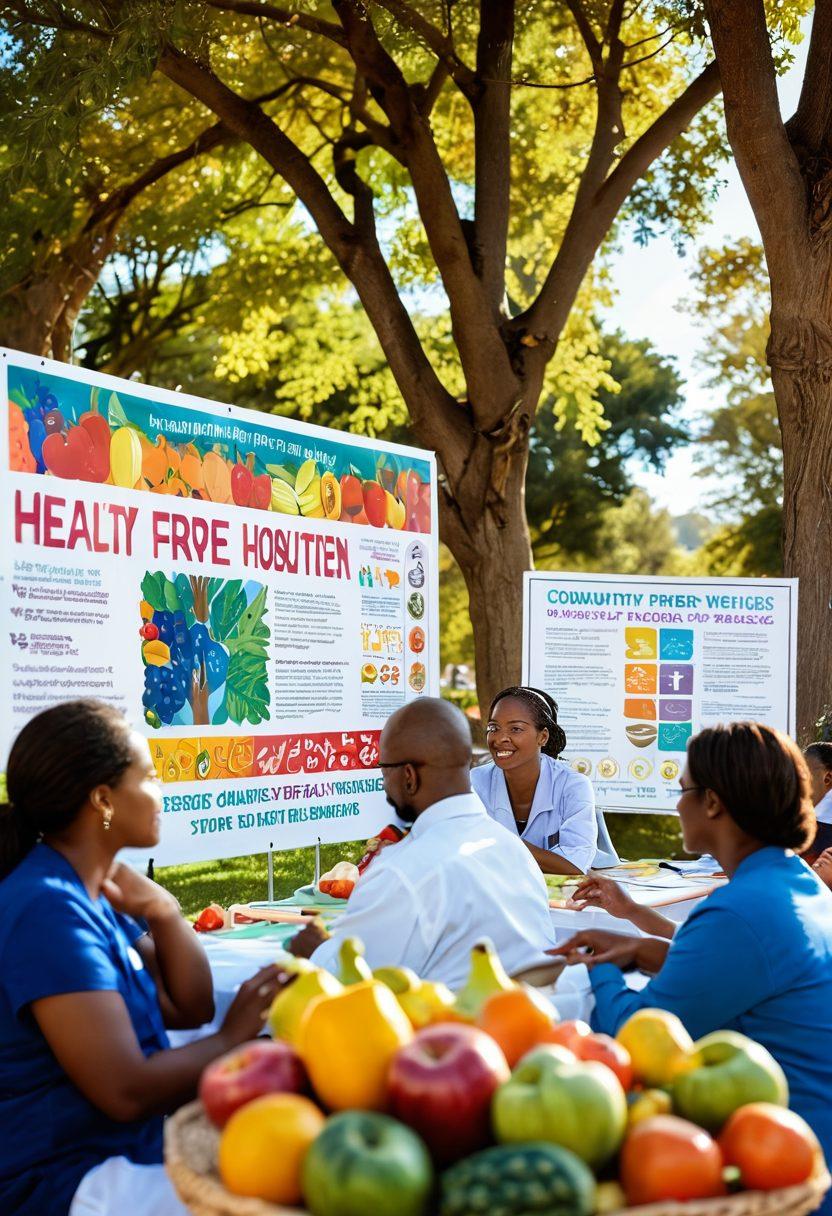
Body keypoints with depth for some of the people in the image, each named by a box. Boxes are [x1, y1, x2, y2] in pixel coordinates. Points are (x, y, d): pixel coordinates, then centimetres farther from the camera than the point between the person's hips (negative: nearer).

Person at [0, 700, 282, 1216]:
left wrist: (164, 914, -8)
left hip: (132, 1149, 10)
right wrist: (233, 1040, -11)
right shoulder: (49, 909, -23)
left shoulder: (92, 894, 6)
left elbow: (190, 1010, 9)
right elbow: (126, 1091, -25)